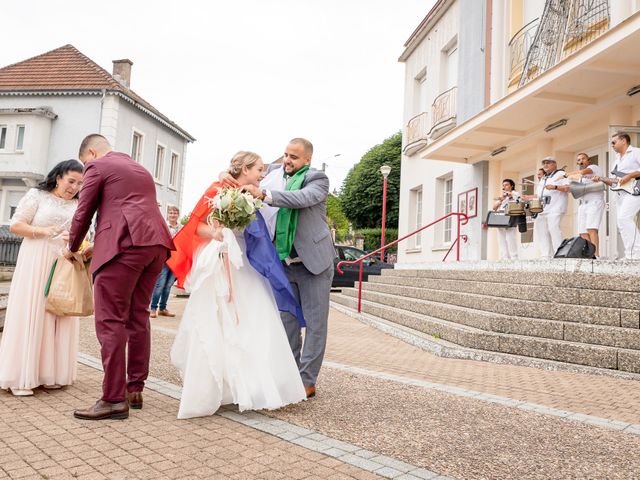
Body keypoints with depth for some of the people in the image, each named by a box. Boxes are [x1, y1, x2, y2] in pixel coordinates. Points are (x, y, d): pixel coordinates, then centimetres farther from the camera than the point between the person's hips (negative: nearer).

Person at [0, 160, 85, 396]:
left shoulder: (77, 205, 11)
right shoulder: (37, 195, 0)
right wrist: (43, 231, -16)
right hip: (36, 263, -4)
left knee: (58, 315, 5)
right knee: (30, 313, -4)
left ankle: (48, 372, 15)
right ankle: (20, 377, 2)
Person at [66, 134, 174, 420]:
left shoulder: (97, 166, 6)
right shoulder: (141, 169, 29)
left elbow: (83, 214, 7)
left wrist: (72, 249, 24)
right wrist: (97, 245, 38)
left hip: (126, 245, -8)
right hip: (155, 244, 8)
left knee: (111, 321, -5)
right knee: (138, 318, 12)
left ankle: (114, 399, -4)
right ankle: (135, 389, 16)